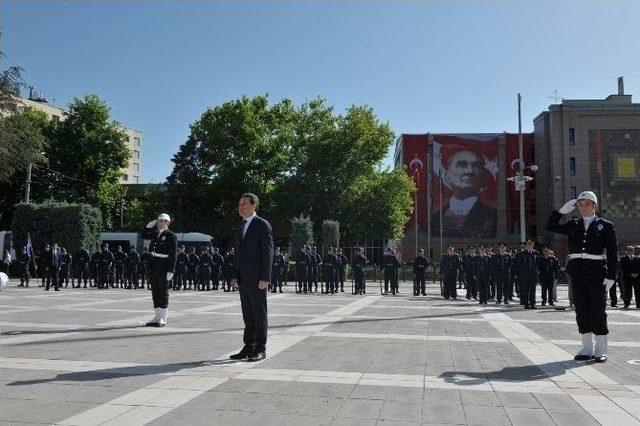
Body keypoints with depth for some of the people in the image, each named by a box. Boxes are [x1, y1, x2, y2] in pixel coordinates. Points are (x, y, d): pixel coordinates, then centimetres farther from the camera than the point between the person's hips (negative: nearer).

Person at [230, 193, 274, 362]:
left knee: (259, 315, 0)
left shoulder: (262, 225, -7)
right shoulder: (241, 226, 17)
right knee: (248, 316, 12)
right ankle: (249, 347, 20)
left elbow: (268, 252, -11)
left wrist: (265, 278, -16)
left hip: (257, 280, -8)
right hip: (243, 279, 8)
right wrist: (236, 276, 12)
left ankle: (260, 349, 8)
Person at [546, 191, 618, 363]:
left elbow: (612, 253, -1)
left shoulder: (605, 225, 2)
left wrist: (611, 276, -9)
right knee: (581, 310, 7)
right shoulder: (573, 225, 12)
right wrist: (562, 210, 4)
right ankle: (587, 348, 17)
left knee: (598, 310, 1)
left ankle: (600, 351, 12)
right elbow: (551, 227, 12)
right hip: (577, 272, 4)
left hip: (596, 271, -3)